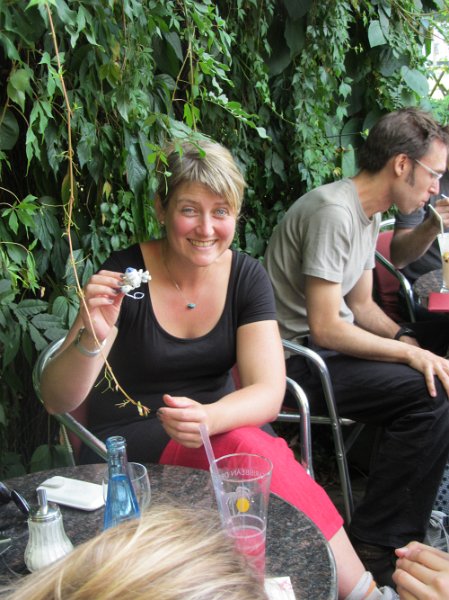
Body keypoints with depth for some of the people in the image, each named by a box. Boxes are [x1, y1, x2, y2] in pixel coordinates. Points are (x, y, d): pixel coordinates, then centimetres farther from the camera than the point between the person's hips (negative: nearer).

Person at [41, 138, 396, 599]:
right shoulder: (127, 272, -13)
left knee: (264, 455, -32)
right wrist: (91, 339, -35)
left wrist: (208, 418, -34)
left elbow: (268, 392, -13)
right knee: (251, 448, -31)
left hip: (224, 428, 3)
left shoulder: (247, 276, -4)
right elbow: (57, 402, -14)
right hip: (132, 442, -2)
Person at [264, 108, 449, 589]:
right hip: (297, 356, -10)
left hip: (331, 342, 10)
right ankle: (377, 546, -9)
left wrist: (406, 339, -3)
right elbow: (325, 330, -23)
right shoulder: (334, 213, -21)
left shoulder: (368, 212, 10)